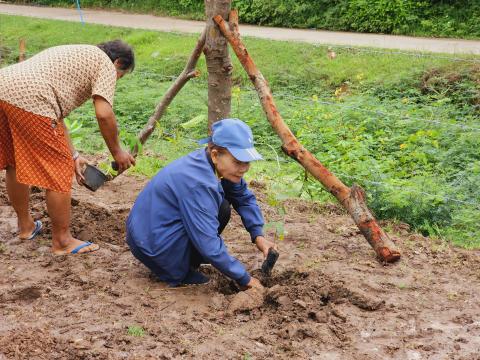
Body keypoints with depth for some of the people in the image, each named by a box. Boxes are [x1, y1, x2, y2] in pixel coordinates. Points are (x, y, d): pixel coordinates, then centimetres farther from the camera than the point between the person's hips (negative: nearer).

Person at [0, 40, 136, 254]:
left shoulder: (74, 55, 33)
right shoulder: (106, 64, 8)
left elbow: (56, 115, 31)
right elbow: (104, 114, -6)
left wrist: (73, 155, 30)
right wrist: (117, 152, 8)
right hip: (29, 99, -10)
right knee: (59, 172, 2)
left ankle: (25, 226, 39)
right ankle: (62, 241, 11)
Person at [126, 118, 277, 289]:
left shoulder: (212, 165, -5)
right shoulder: (197, 184, -30)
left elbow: (245, 198, 10)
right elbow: (209, 245, -28)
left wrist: (258, 236, -4)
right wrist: (245, 279, -19)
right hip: (151, 248, -9)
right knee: (221, 210, -15)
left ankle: (188, 262, 10)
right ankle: (179, 273, -4)